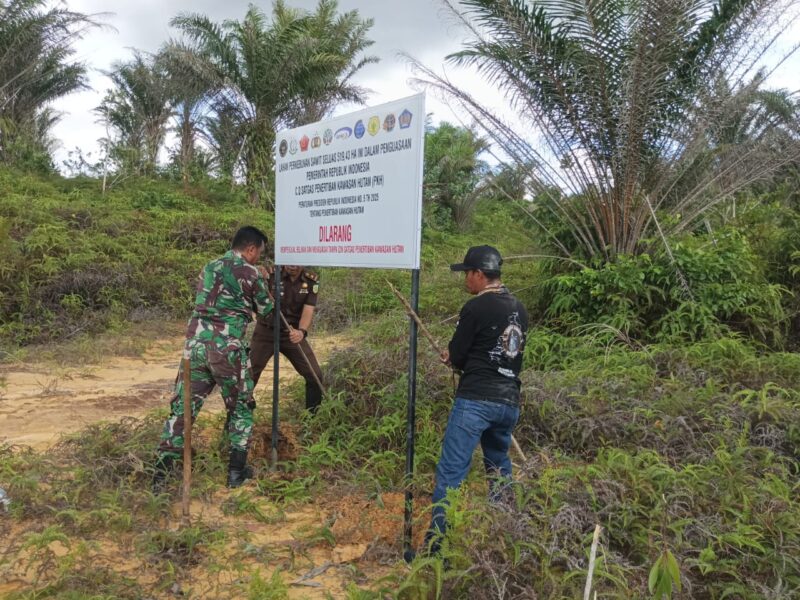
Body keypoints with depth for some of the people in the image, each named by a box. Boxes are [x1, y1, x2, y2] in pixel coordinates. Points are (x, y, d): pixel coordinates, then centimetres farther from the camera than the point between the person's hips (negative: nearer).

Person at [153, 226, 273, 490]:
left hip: (195, 344, 5)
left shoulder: (209, 268, 17)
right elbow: (266, 310, 11)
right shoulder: (250, 273, -1)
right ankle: (236, 471, 16)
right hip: (227, 349, -5)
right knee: (241, 408, 14)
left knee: (182, 407, 9)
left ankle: (160, 473, 7)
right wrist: (263, 280, 27)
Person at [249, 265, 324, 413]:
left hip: (293, 334, 2)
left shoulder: (311, 280, -9)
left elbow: (308, 310, -17)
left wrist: (301, 331, -37)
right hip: (266, 332, -2)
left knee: (315, 375, -3)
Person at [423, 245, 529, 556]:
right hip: (509, 401, 8)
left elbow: (455, 357, -6)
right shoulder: (519, 309, 11)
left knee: (451, 471, -3)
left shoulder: (476, 307, -10)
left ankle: (436, 542, -1)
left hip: (475, 400, -7)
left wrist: (452, 357, 16)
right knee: (499, 469, 22)